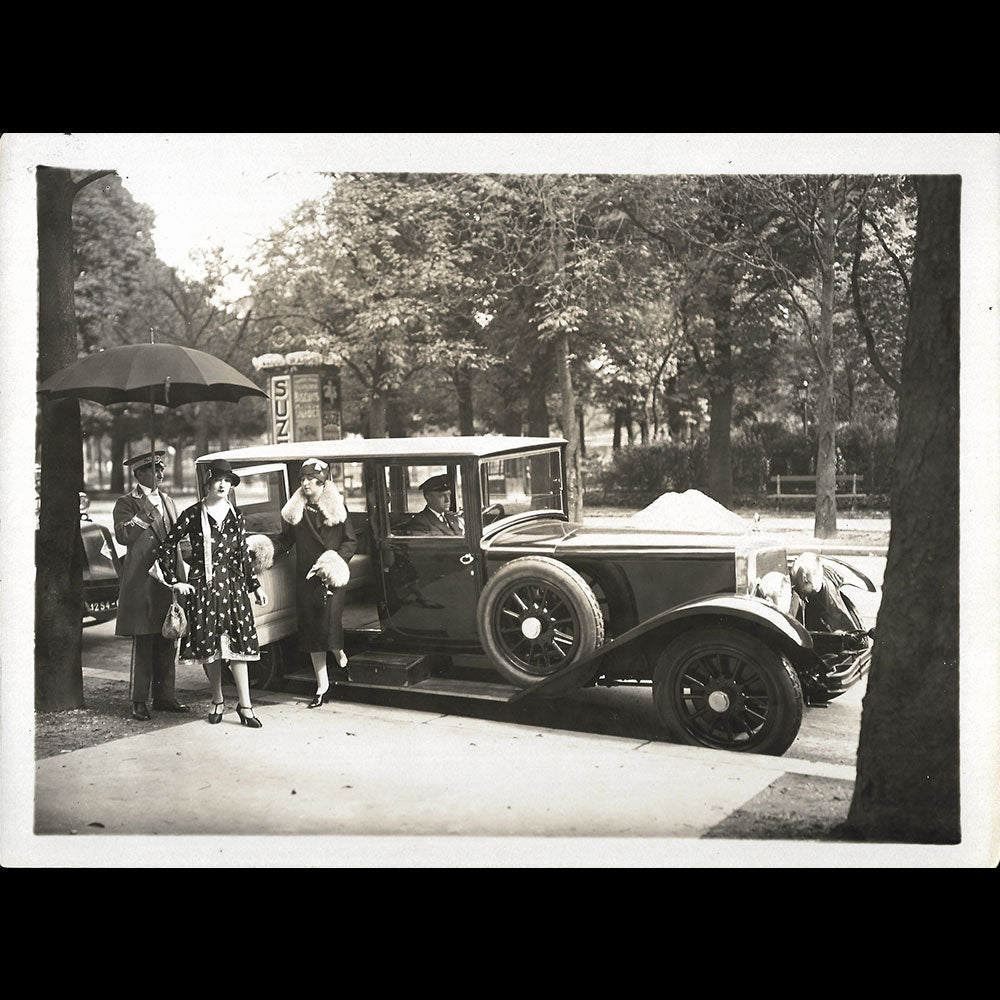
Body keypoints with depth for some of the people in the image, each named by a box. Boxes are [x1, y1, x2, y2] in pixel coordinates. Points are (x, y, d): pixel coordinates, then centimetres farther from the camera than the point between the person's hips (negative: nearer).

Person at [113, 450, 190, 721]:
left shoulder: (167, 500, 17)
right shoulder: (126, 504, -3)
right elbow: (123, 536, -19)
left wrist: (181, 577, 18)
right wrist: (145, 513, -26)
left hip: (169, 580, 6)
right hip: (142, 583, -6)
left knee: (168, 643, 9)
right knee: (143, 645, -4)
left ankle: (164, 696, 18)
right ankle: (139, 702, 3)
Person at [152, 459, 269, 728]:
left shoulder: (235, 516, 8)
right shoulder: (193, 514, -2)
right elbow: (165, 549, 1)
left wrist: (255, 585, 13)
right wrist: (174, 582, -3)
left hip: (232, 585, 2)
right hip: (202, 585, -2)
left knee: (237, 644, -4)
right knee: (209, 647, 5)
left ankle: (244, 705, 0)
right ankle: (217, 701, 21)